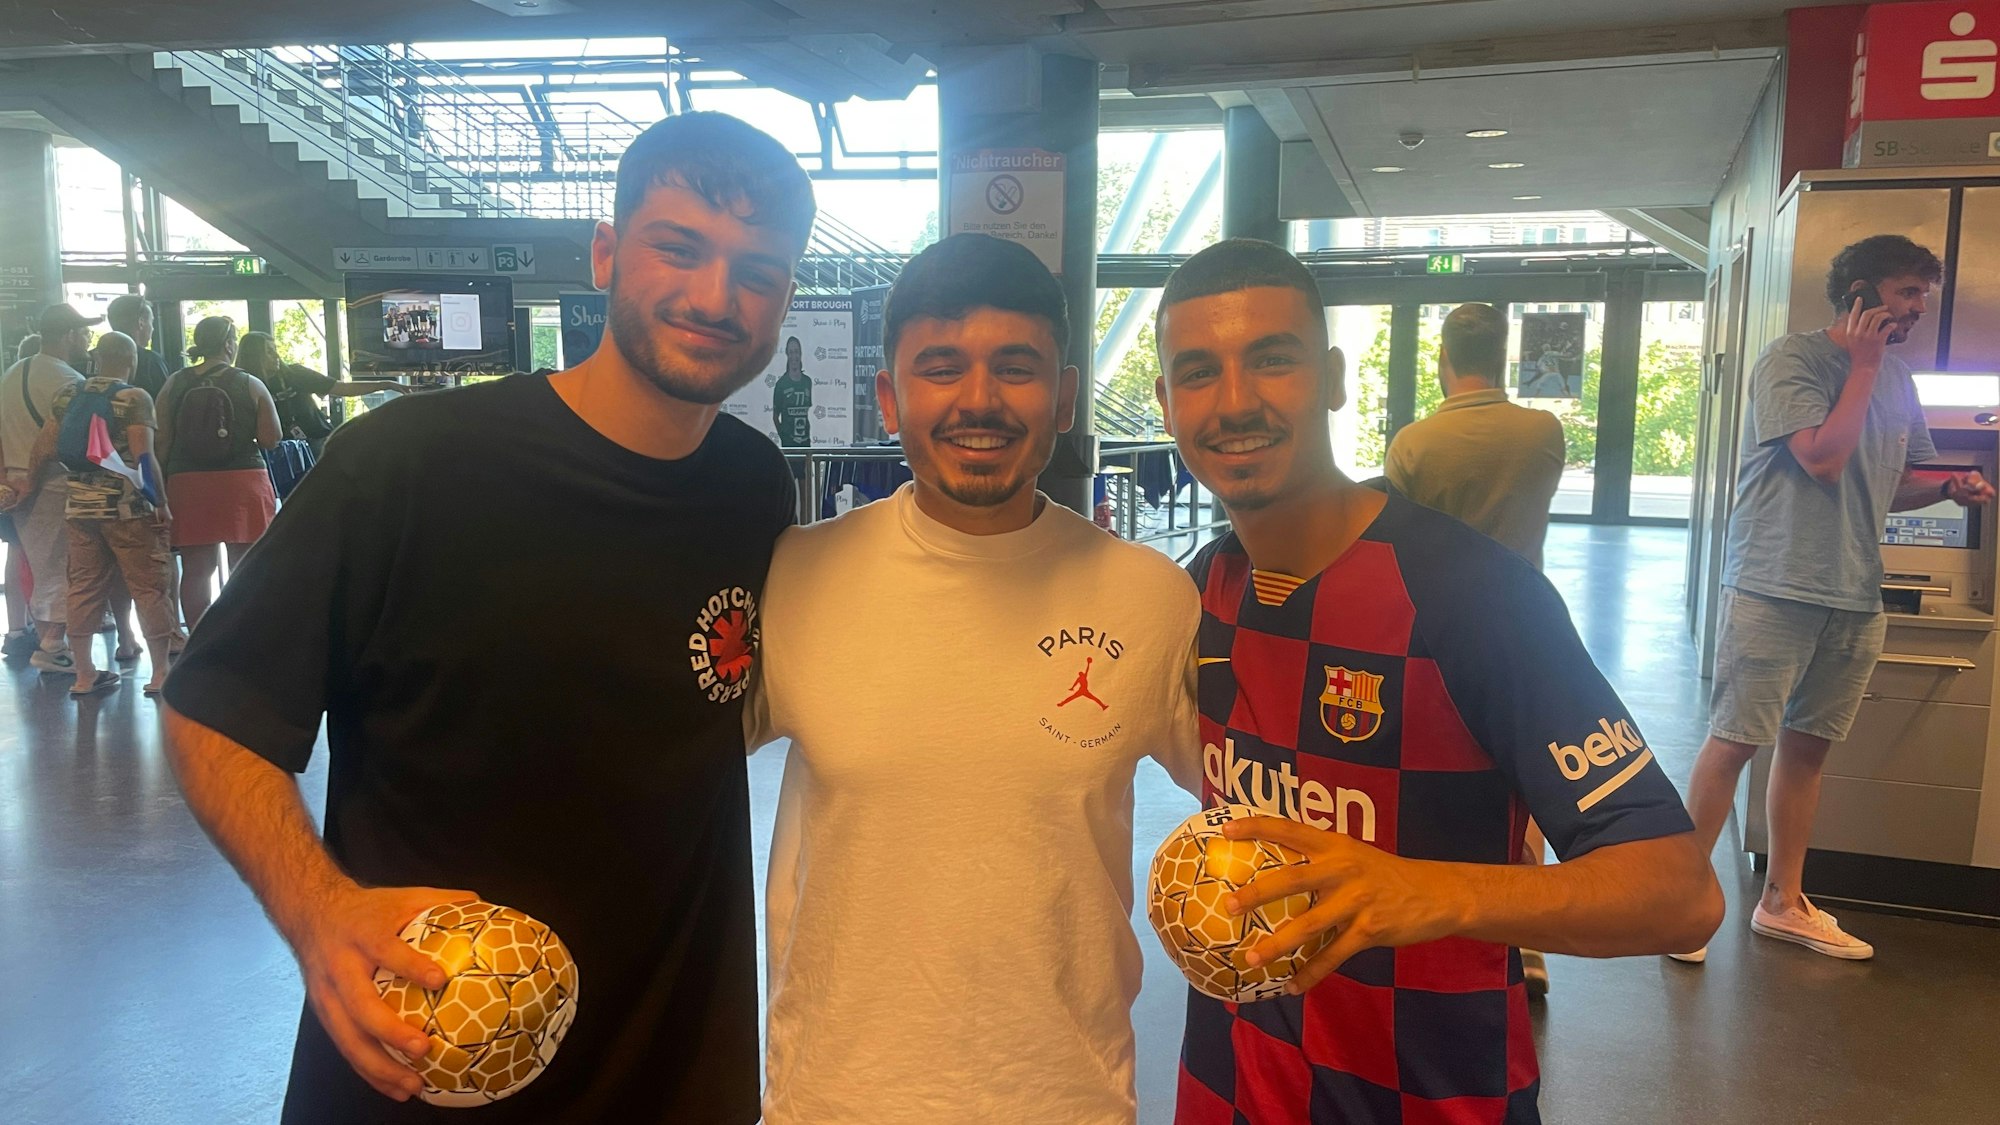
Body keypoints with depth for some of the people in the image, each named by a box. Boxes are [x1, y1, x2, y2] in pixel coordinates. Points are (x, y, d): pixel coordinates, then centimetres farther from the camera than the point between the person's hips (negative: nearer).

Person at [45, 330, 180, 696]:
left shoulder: (69, 394, 9)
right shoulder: (135, 398, -9)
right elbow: (143, 457, -16)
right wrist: (161, 502, -9)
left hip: (80, 505, 6)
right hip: (127, 507, -6)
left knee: (84, 588, 10)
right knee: (149, 587, 1)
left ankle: (84, 675, 16)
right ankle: (160, 673, 3)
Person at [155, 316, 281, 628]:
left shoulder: (175, 383, 3)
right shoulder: (251, 385, -4)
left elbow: (162, 442, 3)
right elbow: (270, 439, -6)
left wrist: (161, 484, 11)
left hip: (188, 484, 3)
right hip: (243, 482, -3)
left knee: (196, 569, 7)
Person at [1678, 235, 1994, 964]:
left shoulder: (1897, 379, 14)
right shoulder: (1792, 360, -9)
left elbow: (1900, 481, 22)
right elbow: (1824, 458, -20)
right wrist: (1863, 367, -12)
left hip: (1855, 596, 7)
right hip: (1776, 588, -7)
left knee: (1807, 744, 13)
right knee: (1735, 741, -4)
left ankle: (1783, 902, 24)